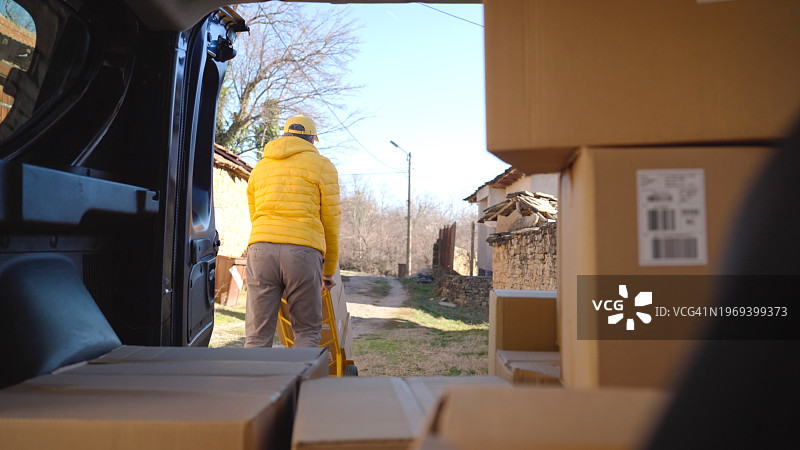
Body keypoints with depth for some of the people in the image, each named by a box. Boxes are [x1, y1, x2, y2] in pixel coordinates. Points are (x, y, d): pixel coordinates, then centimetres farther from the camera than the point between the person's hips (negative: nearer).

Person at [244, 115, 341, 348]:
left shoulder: (259, 168, 23)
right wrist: (329, 271, 17)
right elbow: (331, 222, 9)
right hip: (303, 251, -3)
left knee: (257, 335, 6)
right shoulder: (322, 166, 10)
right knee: (308, 330, 8)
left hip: (260, 249, 3)